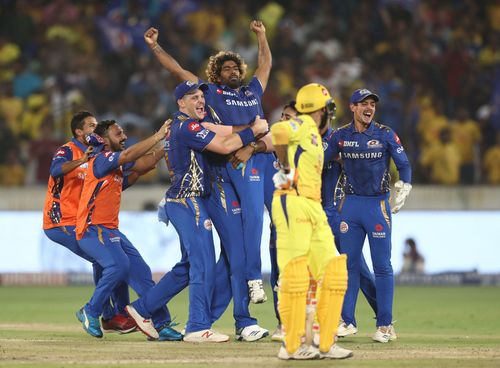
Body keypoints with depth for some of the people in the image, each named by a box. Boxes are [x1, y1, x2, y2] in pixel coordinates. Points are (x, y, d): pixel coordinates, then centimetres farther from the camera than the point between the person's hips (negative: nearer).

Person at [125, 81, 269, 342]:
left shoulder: (178, 125, 18)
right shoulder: (187, 127, -14)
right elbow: (224, 146, -19)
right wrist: (254, 130, -9)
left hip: (182, 202, 10)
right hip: (189, 202, -10)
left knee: (188, 266, 17)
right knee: (203, 264, -10)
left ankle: (142, 308, 22)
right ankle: (198, 328, -10)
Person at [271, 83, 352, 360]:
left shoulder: (314, 137, 25)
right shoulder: (304, 125, -4)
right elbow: (278, 131, -23)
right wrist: (286, 167, -13)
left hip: (314, 210, 10)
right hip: (292, 205, -10)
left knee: (334, 274, 5)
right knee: (295, 276, -9)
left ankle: (326, 343, 8)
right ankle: (292, 346, -7)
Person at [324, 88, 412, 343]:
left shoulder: (385, 135, -2)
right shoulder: (340, 135, 4)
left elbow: (404, 165, -1)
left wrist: (402, 192, -16)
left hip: (378, 205, -3)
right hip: (351, 204, 3)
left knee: (382, 265, -2)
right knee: (349, 263, 5)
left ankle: (385, 325, 2)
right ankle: (346, 321, 12)